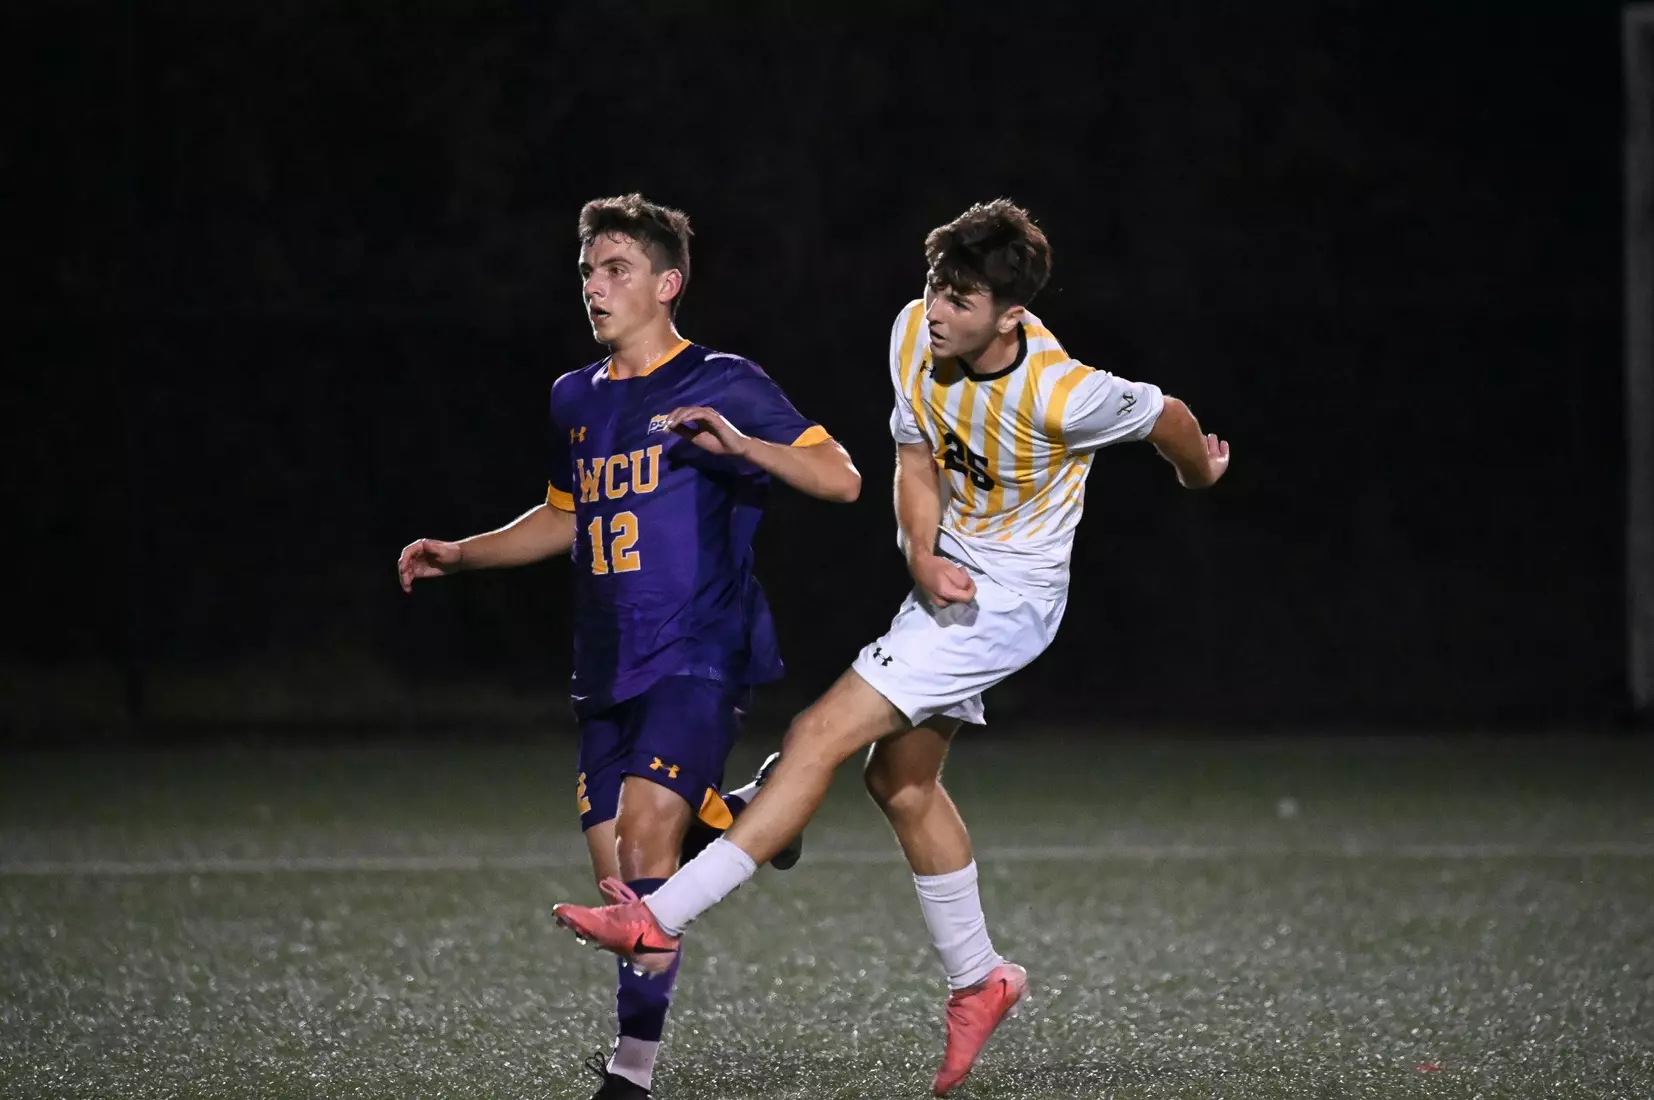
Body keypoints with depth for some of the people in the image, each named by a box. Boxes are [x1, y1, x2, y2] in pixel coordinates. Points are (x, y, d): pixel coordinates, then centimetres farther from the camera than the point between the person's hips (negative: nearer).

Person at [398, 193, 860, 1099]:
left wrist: (742, 444, -24)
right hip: (608, 673, 7)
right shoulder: (575, 399, 14)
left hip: (698, 657, -7)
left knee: (645, 832, -22)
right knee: (614, 875, 1)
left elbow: (841, 480, -9)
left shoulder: (725, 385, -4)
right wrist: (459, 555, 19)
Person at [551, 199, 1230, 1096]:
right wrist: (923, 557, -16)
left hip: (1010, 595, -8)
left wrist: (1199, 470, 14)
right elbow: (917, 457, 2)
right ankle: (977, 981, 30)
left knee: (821, 736, -14)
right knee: (900, 778, 14)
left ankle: (659, 922, -15)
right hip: (951, 574, 8)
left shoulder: (1059, 395, -29)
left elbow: (1165, 417, -9)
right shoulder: (913, 334, -12)